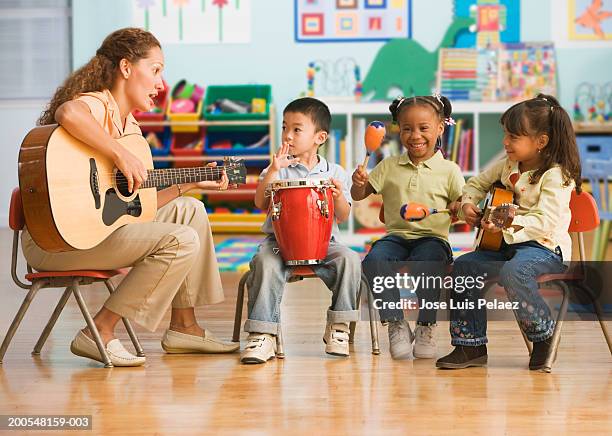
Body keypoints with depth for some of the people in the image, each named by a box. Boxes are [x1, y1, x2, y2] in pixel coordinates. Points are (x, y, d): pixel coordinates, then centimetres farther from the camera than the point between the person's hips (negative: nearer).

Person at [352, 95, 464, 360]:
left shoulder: (449, 171, 5)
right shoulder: (389, 167, 11)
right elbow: (359, 196, 10)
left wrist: (459, 208, -20)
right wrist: (358, 183, -13)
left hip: (432, 238, -2)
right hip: (396, 236, 3)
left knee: (424, 265, -36)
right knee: (374, 262, -30)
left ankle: (426, 327, -12)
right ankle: (396, 325, -13)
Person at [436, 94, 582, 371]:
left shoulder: (556, 176, -15)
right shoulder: (508, 165, 9)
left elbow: (545, 221, -26)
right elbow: (478, 183, 25)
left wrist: (510, 224, -39)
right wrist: (468, 204, 4)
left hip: (546, 247, -8)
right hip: (507, 245, 8)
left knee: (513, 272, -37)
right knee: (463, 266, -8)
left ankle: (544, 337, -14)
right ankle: (471, 346, -2)